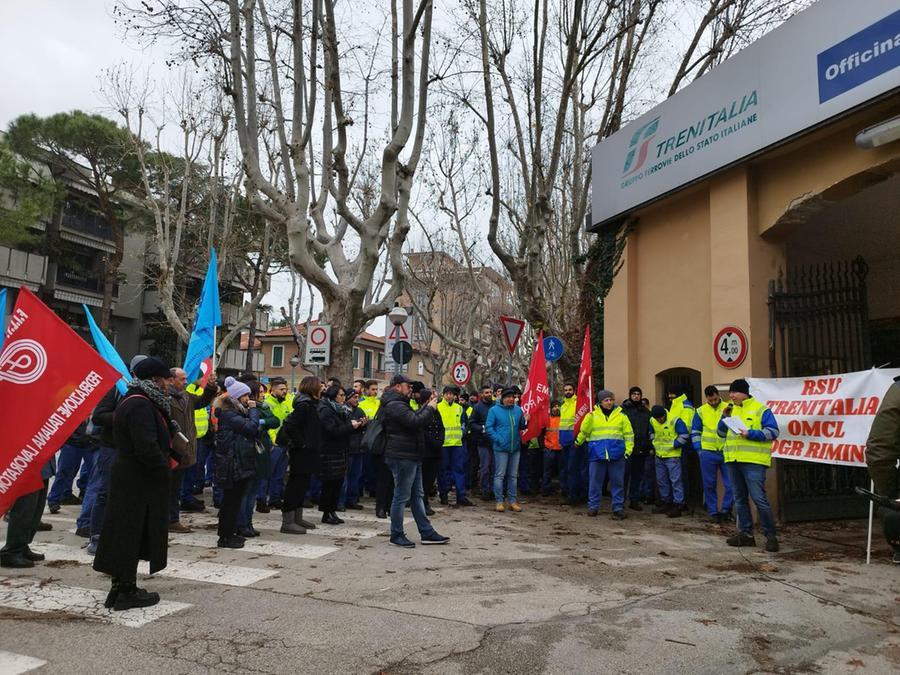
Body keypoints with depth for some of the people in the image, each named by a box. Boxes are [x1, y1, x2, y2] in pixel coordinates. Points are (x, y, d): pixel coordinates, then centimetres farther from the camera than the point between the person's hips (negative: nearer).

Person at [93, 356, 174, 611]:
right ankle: (126, 591, 10)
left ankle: (122, 588, 25)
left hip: (128, 477, 10)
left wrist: (167, 460, 7)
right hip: (139, 482, -10)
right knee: (132, 533, 0)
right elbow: (147, 448, -26)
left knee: (126, 533, 15)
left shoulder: (132, 401, 14)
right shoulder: (140, 405, -20)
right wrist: (165, 470, -14)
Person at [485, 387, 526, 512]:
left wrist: (525, 422, -9)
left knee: (513, 475, 11)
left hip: (515, 448, 4)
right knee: (500, 475, 0)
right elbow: (488, 427, -7)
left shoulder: (518, 410, 7)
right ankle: (499, 501, 8)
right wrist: (498, 439, -15)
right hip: (501, 448, -4)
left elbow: (521, 426, 12)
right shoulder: (494, 410, -4)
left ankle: (513, 501, 19)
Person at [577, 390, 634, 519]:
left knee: (617, 482, 3)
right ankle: (593, 506, 16)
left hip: (617, 454, 1)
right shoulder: (592, 415, 6)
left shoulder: (621, 415, 8)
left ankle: (618, 508, 12)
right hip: (597, 454, 0)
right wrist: (578, 442, 2)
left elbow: (628, 434, 9)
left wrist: (628, 450, 2)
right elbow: (584, 431, 10)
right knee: (595, 481, 4)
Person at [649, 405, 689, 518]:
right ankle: (666, 503, 26)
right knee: (661, 481, 13)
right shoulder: (652, 421, 2)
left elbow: (684, 435, -14)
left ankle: (678, 505, 1)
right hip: (659, 456, 7)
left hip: (672, 456, -6)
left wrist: (673, 445, -12)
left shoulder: (675, 420, -16)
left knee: (675, 480, -5)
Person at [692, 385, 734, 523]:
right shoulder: (701, 411, 3)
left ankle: (725, 510, 18)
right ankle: (713, 512, 18)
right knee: (709, 484, 6)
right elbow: (695, 432, 8)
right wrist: (699, 449, 1)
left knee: (731, 484, 0)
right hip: (708, 453, 0)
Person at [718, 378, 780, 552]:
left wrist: (751, 434, -20)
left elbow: (773, 432, -9)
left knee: (759, 498, -10)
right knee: (740, 499, 11)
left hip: (753, 461, -7)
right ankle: (746, 534, 19)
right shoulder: (731, 409, 16)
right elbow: (722, 433, 18)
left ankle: (771, 536, 1)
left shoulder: (760, 409, -4)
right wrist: (724, 417, 2)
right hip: (733, 460, 7)